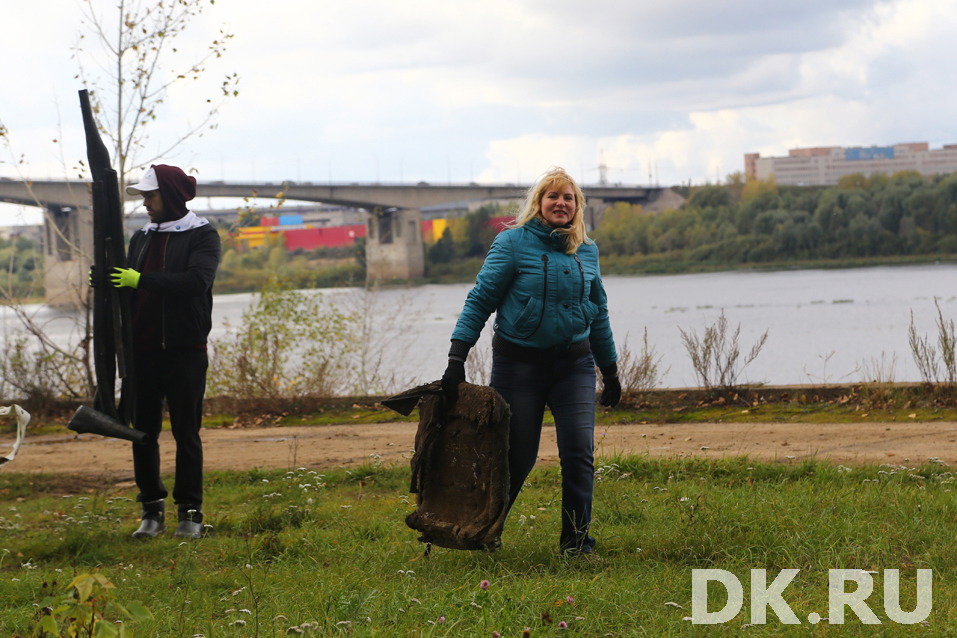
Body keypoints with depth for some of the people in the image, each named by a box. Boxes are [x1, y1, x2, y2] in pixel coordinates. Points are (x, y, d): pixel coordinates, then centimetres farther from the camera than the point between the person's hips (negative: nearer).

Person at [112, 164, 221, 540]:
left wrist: (141, 279, -19)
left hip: (185, 350, -5)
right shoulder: (141, 238, 16)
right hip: (144, 350, 5)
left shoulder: (202, 236, -2)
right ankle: (152, 511, 13)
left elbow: (197, 281, -19)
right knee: (143, 431, 5)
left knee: (186, 433, -2)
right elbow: (131, 290, 19)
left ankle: (190, 512, 6)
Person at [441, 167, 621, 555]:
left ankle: (576, 539, 2)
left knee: (579, 452, -10)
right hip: (520, 362, -3)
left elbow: (599, 313, 18)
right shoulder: (513, 242, -6)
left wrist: (610, 370, 22)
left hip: (573, 363, 3)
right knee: (517, 457, 3)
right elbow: (480, 300, -7)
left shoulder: (587, 251, 8)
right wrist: (457, 358, -15)